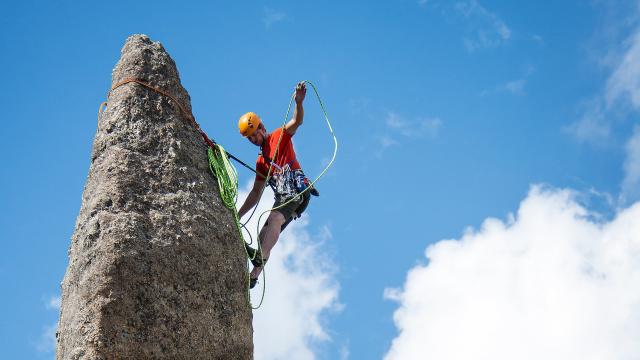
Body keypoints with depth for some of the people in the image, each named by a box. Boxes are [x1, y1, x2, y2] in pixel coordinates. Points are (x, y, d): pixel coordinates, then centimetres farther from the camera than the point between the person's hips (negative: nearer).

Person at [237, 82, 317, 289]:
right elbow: (256, 193, 28)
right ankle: (252, 278, -6)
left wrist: (299, 103, -33)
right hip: (282, 198, 8)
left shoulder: (279, 137, 8)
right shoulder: (261, 162, 26)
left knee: (274, 219, -33)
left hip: (297, 192, -8)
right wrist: (238, 215, 23)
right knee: (263, 239, -1)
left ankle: (260, 257, -52)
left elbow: (297, 121, -11)